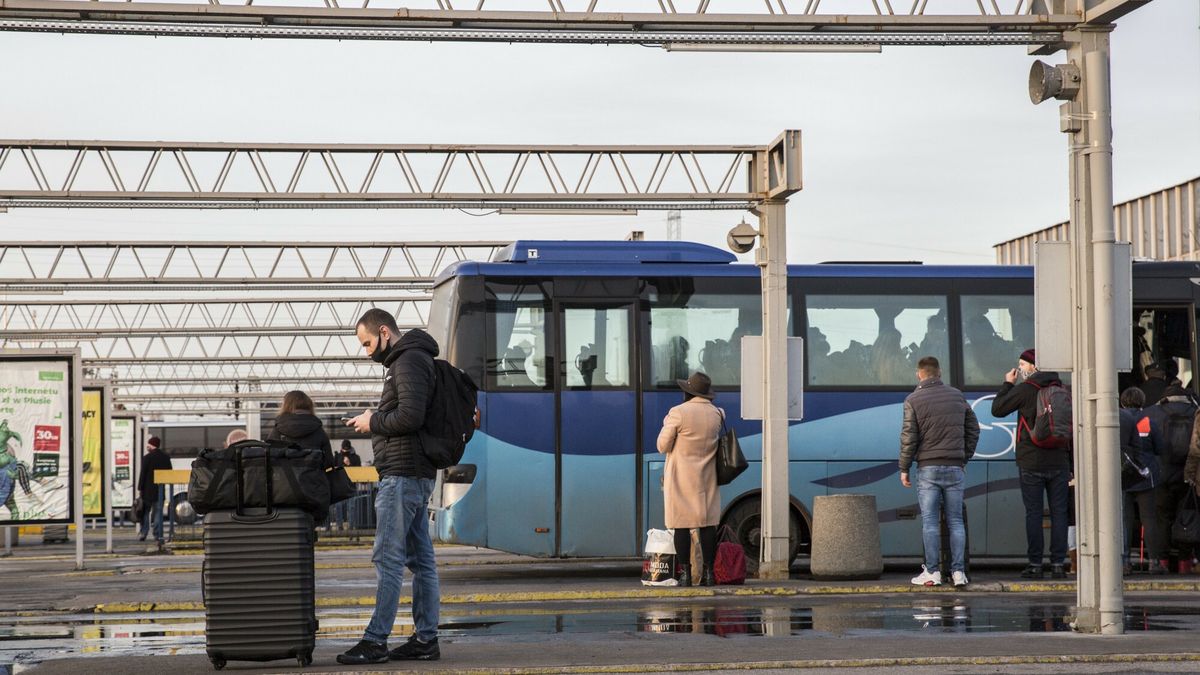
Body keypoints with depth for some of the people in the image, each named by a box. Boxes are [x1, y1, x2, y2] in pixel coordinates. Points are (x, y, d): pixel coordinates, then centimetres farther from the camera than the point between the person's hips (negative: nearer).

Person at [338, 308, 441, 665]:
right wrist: (374, 420, 11)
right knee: (421, 559, 9)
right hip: (416, 474, 11)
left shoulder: (409, 362, -12)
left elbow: (410, 415, -23)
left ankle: (375, 641, -11)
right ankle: (426, 639, 12)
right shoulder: (407, 360, 21)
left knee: (388, 557, -11)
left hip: (402, 475, -11)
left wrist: (374, 421, -9)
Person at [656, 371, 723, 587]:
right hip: (707, 478, 4)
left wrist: (667, 424, 10)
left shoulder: (678, 413, -11)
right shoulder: (717, 414, 3)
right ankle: (709, 572, 6)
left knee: (682, 525, 0)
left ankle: (685, 573, -2)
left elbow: (663, 446, -6)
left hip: (681, 478, -4)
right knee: (708, 525, 7)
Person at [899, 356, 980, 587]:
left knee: (930, 521, 0)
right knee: (955, 520, 6)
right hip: (955, 468, 3)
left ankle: (932, 571, -2)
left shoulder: (913, 401, -4)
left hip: (928, 468, -3)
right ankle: (958, 571, 3)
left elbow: (909, 437, -6)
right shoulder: (957, 396, 9)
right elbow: (973, 429, 12)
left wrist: (904, 468, 2)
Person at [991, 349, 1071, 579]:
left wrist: (1007, 384, 12)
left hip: (1031, 463, -3)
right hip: (1058, 462, 4)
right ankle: (1058, 564, 3)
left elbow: (997, 409, 1)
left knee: (1033, 513, 0)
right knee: (1059, 512, 5)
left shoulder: (1023, 390, -7)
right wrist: (1071, 462, 15)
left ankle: (1035, 565, -1)